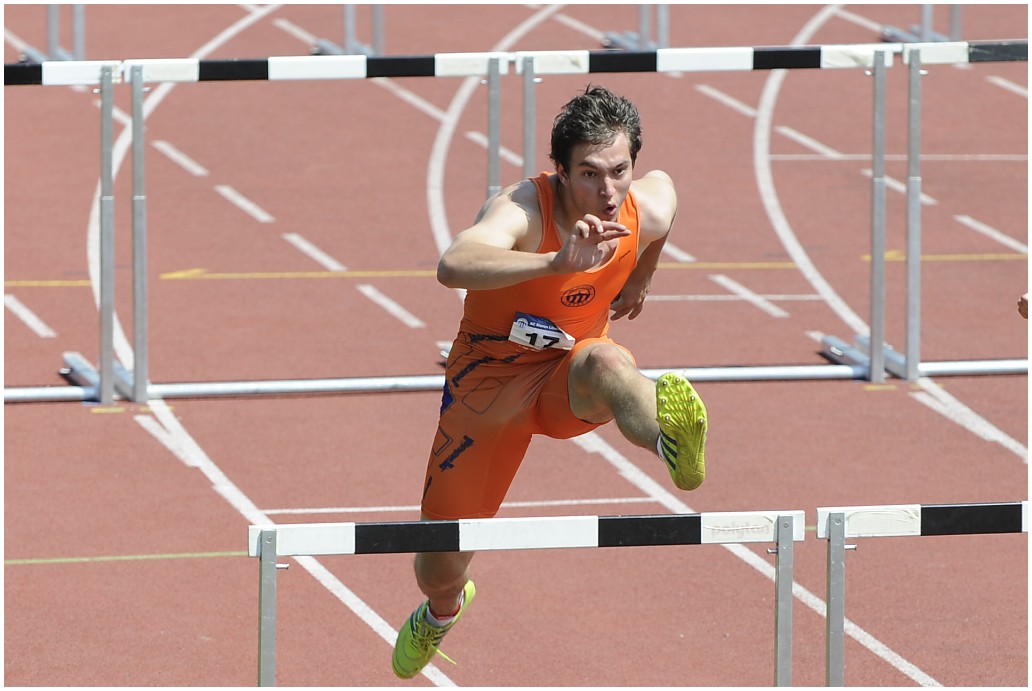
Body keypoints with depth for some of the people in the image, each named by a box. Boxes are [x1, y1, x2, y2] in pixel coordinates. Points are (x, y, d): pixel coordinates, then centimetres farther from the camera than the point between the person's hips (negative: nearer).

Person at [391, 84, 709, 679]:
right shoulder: (522, 210, -30)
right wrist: (556, 262, -66)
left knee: (606, 362, -38)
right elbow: (453, 266, -53)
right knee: (441, 567, 7)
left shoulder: (650, 209, -14)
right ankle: (443, 610, 45)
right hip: (490, 378, -1)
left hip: (567, 384, 2)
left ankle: (666, 432, -72)